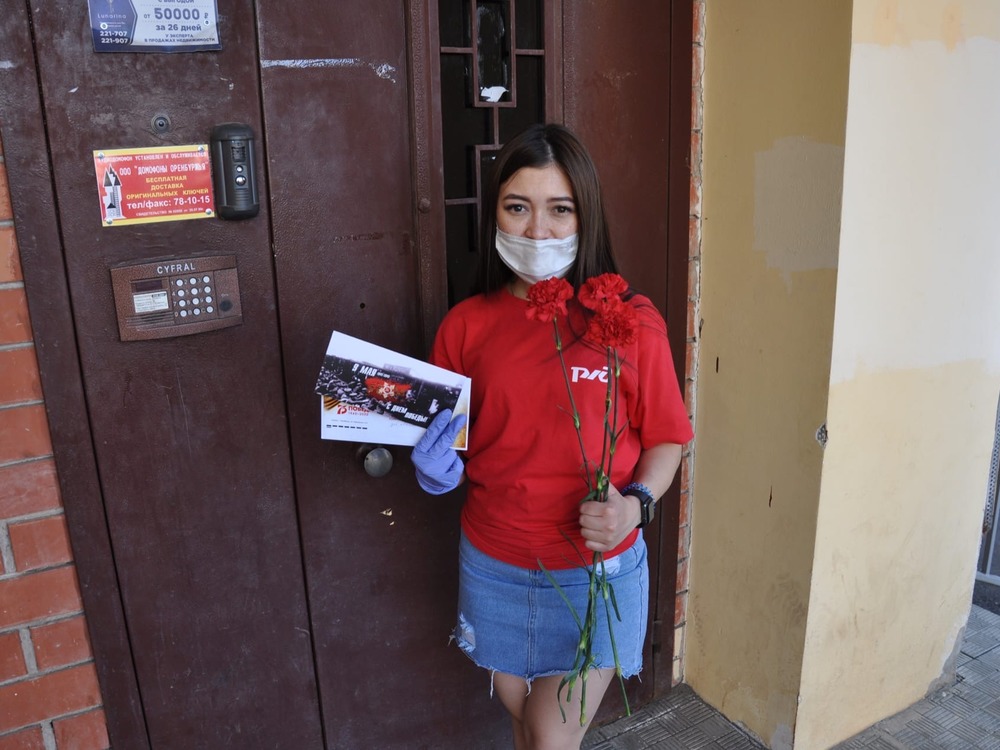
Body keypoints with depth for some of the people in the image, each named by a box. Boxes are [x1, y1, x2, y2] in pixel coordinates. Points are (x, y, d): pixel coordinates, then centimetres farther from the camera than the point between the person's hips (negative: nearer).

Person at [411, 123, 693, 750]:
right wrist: (437, 467, -16)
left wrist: (636, 503, -20)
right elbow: (449, 441, 6)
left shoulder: (632, 321, -11)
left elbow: (666, 439, -2)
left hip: (597, 570, -2)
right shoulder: (467, 325, -5)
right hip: (495, 568, 3)